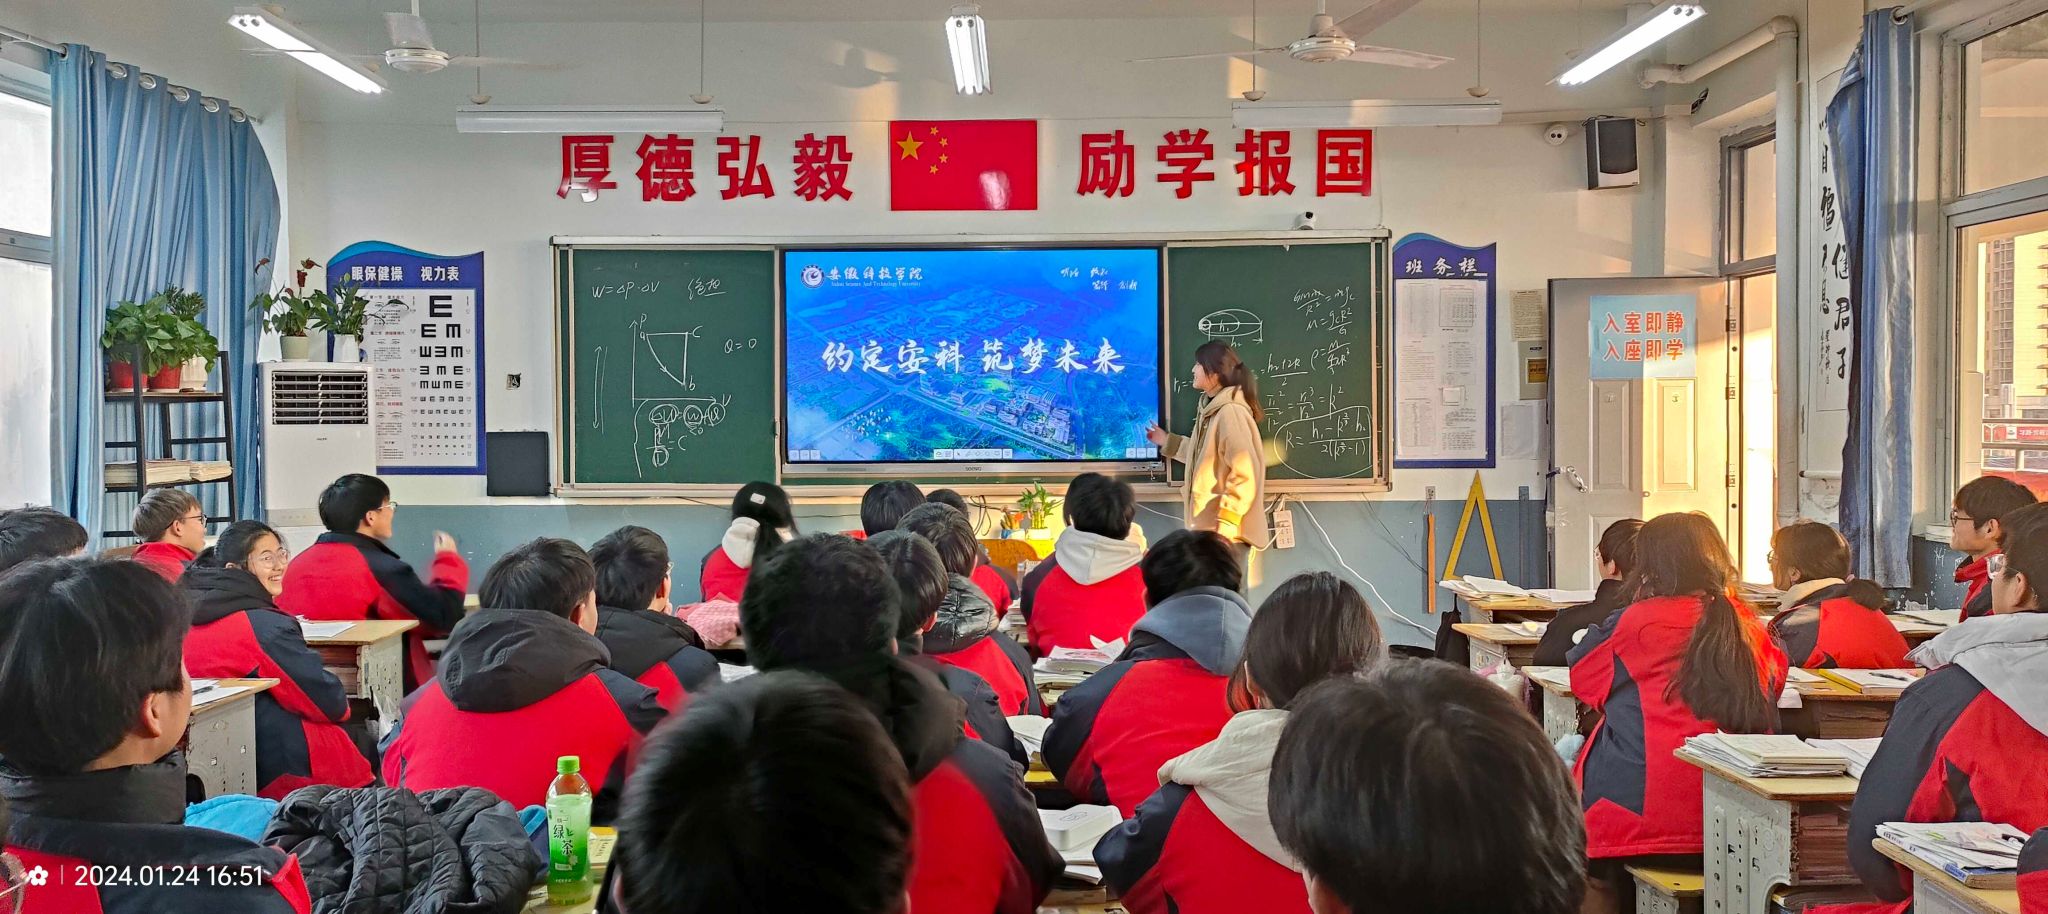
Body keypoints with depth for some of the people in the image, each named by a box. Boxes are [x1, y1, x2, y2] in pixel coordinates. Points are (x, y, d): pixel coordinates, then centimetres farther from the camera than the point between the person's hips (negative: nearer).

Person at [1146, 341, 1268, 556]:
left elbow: (1244, 474, -20)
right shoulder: (1211, 408, 14)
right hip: (1208, 527, 10)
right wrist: (1168, 442, 25)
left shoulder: (1231, 411, -16)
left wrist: (1225, 525, -22)